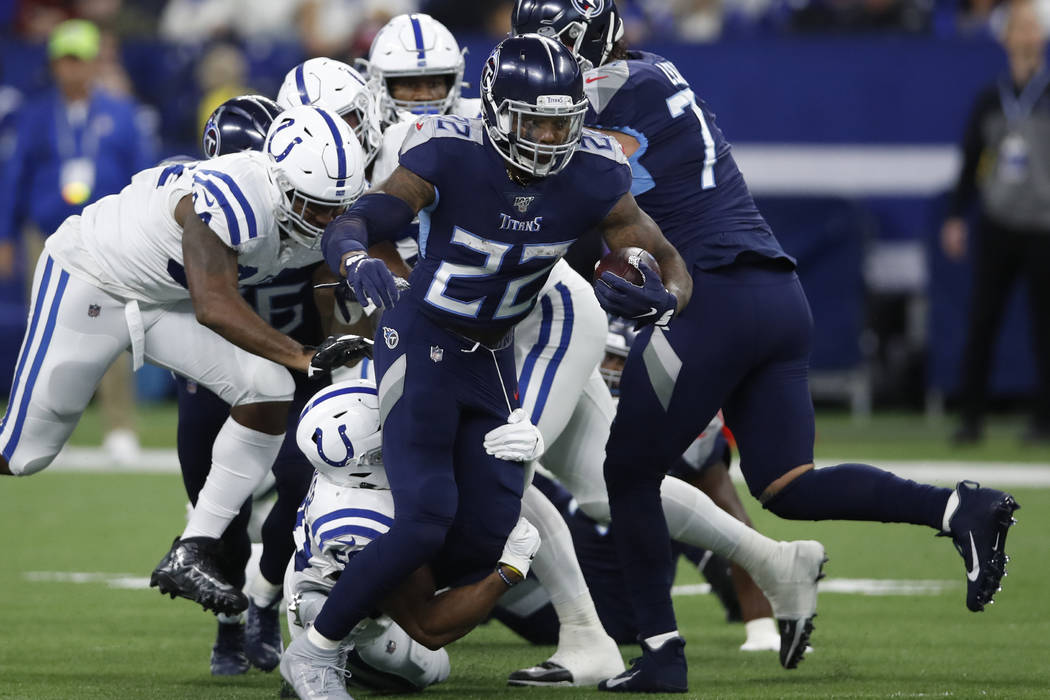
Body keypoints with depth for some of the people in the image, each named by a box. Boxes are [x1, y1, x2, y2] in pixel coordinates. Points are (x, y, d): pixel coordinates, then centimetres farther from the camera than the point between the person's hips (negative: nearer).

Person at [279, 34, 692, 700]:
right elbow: (346, 228, -30)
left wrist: (662, 295, -32)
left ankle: (374, 615, 27)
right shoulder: (451, 156, -25)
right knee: (426, 519, -17)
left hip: (491, 359, 5)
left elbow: (670, 264, -7)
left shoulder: (591, 178, -14)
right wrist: (358, 261, -55)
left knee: (488, 532, 1)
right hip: (422, 344, -5)